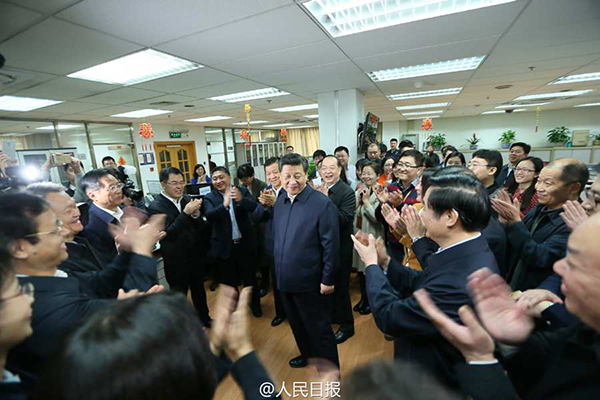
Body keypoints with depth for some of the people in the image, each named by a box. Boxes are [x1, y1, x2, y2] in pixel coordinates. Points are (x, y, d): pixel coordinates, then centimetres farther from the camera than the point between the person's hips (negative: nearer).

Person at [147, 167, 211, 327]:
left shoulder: (188, 199, -5)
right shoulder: (155, 207, -16)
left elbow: (201, 228, -3)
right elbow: (166, 234, -26)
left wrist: (196, 214, -23)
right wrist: (186, 212, -32)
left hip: (195, 255, 5)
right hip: (176, 261, -4)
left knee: (199, 289, 23)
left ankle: (204, 318, 45)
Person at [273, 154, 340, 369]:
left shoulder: (322, 204, -18)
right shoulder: (279, 202, 2)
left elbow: (331, 245, -16)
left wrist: (328, 280, -14)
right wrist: (279, 268, 14)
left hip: (310, 282, -6)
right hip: (285, 280, 7)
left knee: (319, 330, 12)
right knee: (297, 325, 27)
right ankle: (307, 354, 54)